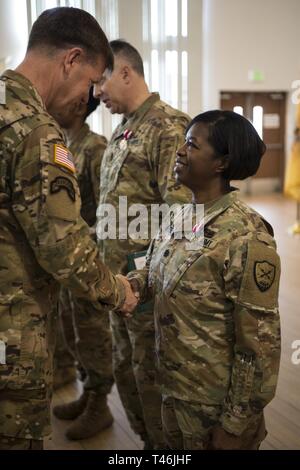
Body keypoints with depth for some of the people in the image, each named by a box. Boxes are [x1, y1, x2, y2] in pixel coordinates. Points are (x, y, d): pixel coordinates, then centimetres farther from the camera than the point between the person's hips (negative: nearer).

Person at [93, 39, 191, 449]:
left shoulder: (168, 127, -14)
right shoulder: (122, 130, 13)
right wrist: (108, 264, 15)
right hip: (117, 276, 9)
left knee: (150, 373, 5)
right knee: (125, 366, 18)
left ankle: (166, 447, 26)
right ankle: (147, 440, 37)